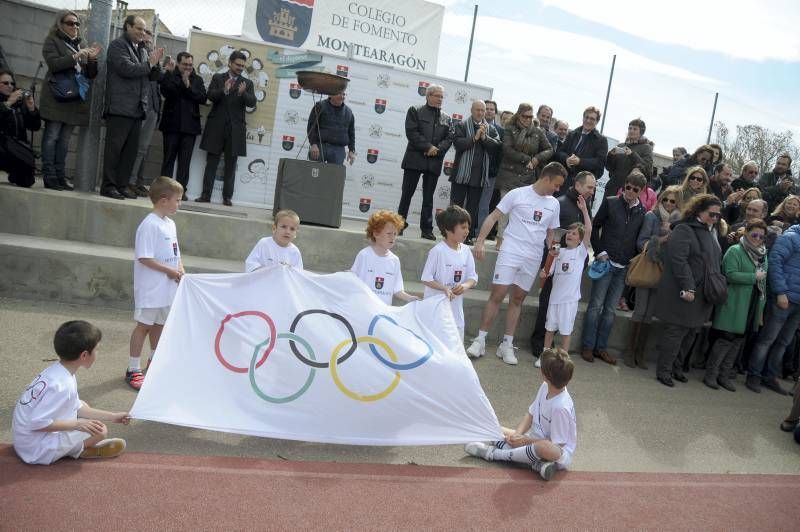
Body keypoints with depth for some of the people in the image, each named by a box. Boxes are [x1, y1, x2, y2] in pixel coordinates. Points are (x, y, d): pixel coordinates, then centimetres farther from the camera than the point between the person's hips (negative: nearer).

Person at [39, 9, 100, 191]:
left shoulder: (80, 45, 20)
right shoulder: (52, 41, 5)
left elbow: (91, 74, 15)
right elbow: (54, 64, -11)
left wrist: (92, 59, -3)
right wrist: (76, 56, -17)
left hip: (75, 98, 5)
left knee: (65, 139, 3)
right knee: (52, 136, -6)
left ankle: (60, 176, 4)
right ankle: (49, 176, -6)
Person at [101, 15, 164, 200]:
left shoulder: (142, 50, 21)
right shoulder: (117, 45, -2)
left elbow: (154, 76, 18)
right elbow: (127, 68, -17)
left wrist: (155, 63, 0)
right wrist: (148, 64, -6)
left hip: (137, 109, 7)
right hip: (120, 107, -7)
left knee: (131, 150, 7)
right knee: (114, 148, -5)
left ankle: (122, 186, 12)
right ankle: (108, 186, -1)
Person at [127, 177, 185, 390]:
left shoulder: (170, 224, 10)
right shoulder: (149, 225, -17)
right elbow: (144, 257, -21)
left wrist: (180, 269, 1)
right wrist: (170, 270, -17)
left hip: (167, 287, 8)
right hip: (151, 287, -8)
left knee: (159, 324, 19)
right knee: (144, 325, 0)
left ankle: (154, 361, 35)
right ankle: (133, 369, 9)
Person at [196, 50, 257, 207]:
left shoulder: (247, 83, 11)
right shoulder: (217, 78, 9)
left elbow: (252, 102, -2)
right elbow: (210, 95, -5)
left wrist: (242, 93, -22)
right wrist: (224, 90, -24)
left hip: (235, 129, 1)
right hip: (216, 127, 0)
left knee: (231, 165, 1)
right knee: (211, 162, 2)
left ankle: (227, 197, 3)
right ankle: (206, 195, 4)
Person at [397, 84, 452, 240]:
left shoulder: (446, 118, 14)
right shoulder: (415, 111, 3)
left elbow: (449, 138, 7)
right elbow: (412, 133, -8)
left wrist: (437, 149, -10)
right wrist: (428, 147, -14)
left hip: (434, 162, 3)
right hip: (414, 159, -3)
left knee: (428, 198, 6)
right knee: (407, 194, 1)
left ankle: (427, 229, 8)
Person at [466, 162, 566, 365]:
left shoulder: (554, 204, 10)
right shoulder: (517, 194, -4)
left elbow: (550, 234, 18)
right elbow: (493, 217, -4)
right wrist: (480, 241, -14)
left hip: (533, 259, 4)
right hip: (510, 253, -4)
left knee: (518, 299, 9)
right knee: (497, 295, -6)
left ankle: (507, 345, 16)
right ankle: (480, 340, 3)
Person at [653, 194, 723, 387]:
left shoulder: (709, 232, 16)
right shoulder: (684, 230, -11)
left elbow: (714, 262, 23)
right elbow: (679, 261, -19)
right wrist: (687, 288, -22)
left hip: (702, 296, 8)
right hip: (682, 294, -8)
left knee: (690, 333, 12)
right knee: (675, 332, -3)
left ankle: (676, 367, 24)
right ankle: (664, 370, 7)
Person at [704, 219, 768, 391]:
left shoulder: (763, 255, 13)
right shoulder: (735, 251, -8)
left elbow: (763, 282, 19)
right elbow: (731, 275, -20)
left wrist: (761, 309, 16)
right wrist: (754, 277, -15)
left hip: (752, 306, 7)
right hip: (734, 305, -7)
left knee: (738, 341, 10)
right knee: (726, 339, -6)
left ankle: (724, 375, 19)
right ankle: (710, 374, 5)